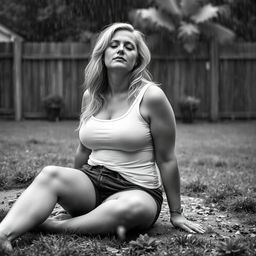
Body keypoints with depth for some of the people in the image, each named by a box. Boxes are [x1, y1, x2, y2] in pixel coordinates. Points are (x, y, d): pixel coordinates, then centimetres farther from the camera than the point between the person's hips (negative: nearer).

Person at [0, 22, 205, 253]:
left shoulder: (151, 96, -9)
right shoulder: (91, 95, 8)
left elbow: (166, 159, -5)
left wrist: (176, 213, 0)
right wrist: (73, 189, 31)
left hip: (137, 190, -4)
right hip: (92, 183, 4)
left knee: (132, 207, -39)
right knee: (50, 174, -26)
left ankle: (55, 227, -25)